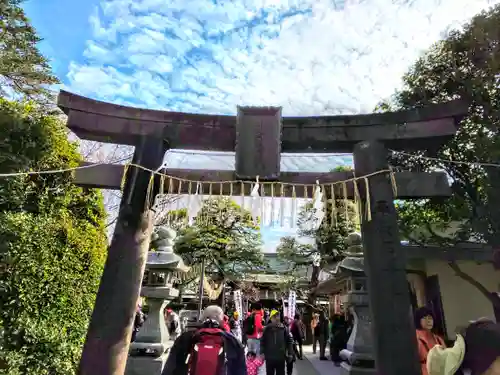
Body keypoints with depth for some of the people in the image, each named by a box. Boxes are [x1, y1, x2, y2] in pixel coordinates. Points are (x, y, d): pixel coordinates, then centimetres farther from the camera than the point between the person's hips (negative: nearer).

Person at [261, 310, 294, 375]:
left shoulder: (284, 328, -3)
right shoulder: (267, 329, -4)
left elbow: (289, 341, 2)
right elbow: (262, 341, 2)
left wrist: (290, 354, 1)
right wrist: (262, 352, -4)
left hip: (281, 357, 0)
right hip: (269, 357, 0)